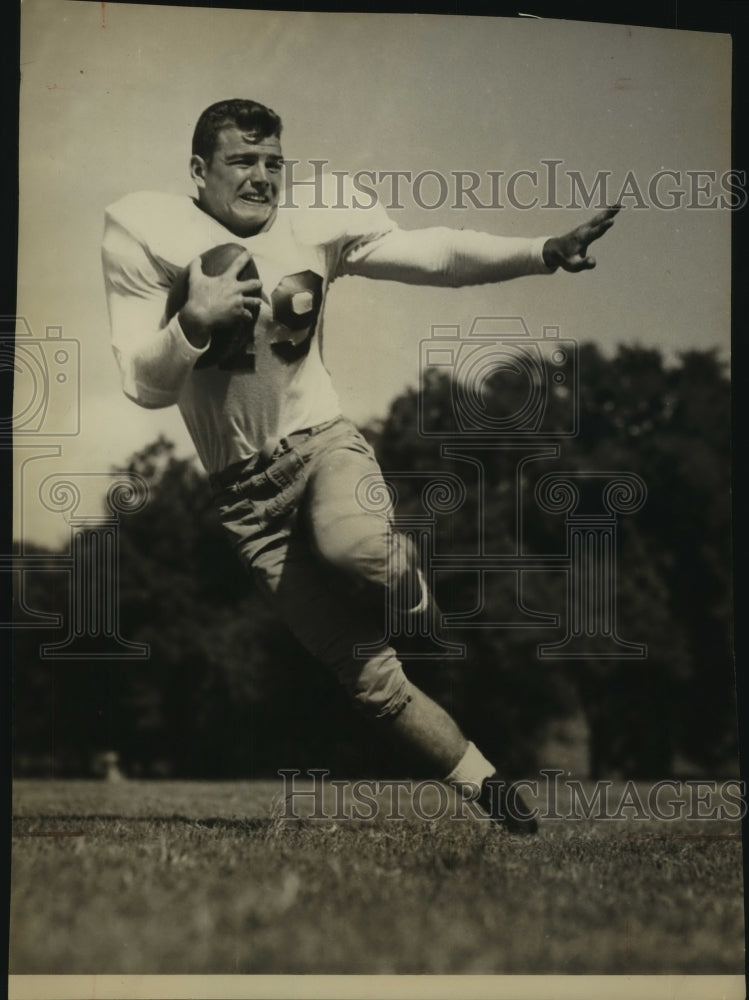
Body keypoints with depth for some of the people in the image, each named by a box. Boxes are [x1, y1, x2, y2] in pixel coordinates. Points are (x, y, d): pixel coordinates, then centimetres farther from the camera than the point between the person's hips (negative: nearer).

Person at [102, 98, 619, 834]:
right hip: (246, 493, -1)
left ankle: (406, 575, -3)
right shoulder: (144, 233, -3)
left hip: (322, 442, 1)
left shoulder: (313, 224, 1)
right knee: (371, 683, -5)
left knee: (353, 546, -38)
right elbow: (144, 387, -4)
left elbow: (434, 255, -8)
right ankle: (488, 789, 10)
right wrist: (195, 322, -23)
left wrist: (543, 252, -21)